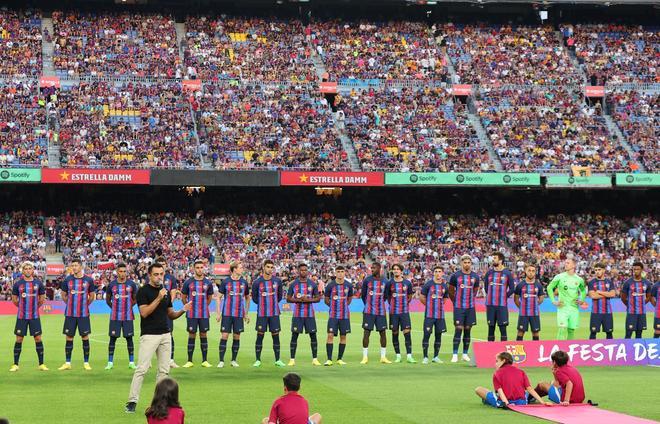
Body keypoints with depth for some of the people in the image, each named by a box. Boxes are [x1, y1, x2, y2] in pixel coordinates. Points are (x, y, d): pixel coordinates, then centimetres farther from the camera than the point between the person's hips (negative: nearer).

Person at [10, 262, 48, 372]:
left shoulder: (38, 283, 1)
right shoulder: (18, 284, 0)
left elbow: (42, 299, 13)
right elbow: (14, 300, 10)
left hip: (35, 316, 0)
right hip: (21, 316, 0)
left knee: (38, 339, 1)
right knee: (19, 339, 2)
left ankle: (41, 364, 8)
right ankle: (15, 364, 9)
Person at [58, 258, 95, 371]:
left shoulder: (88, 280, 0)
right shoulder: (67, 280, 2)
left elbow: (92, 296, 11)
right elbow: (63, 295, 14)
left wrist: (84, 305, 9)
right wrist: (71, 304, 11)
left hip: (84, 314, -1)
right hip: (70, 314, 1)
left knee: (85, 337, 2)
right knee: (69, 337, 3)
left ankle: (86, 363, 10)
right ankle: (68, 363, 11)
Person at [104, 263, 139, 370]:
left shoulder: (131, 284, 0)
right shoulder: (111, 285, 1)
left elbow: (135, 299, 13)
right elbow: (108, 299, 13)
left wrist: (128, 306, 5)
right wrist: (114, 307, 6)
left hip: (128, 316, 0)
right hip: (115, 316, 0)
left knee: (129, 338, 4)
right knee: (113, 338, 1)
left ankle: (131, 362, 10)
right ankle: (110, 362, 7)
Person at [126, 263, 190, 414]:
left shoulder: (166, 291, 14)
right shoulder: (143, 291, -6)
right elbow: (144, 312, -17)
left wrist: (183, 310, -1)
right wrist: (158, 298, -22)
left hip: (165, 335, 6)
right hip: (149, 335, -6)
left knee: (164, 370, 6)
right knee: (141, 369, -10)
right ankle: (132, 401, -8)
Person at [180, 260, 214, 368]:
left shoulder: (208, 283, 4)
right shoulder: (188, 282, -1)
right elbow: (183, 297, 10)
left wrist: (204, 307, 12)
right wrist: (188, 307, 9)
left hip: (204, 314, 1)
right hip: (191, 314, -1)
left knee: (203, 335, 5)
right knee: (191, 335, 1)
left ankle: (205, 361, 9)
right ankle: (190, 361, 6)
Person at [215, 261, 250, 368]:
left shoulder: (244, 282, 6)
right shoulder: (226, 282, -2)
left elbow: (247, 298, 17)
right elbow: (219, 297, 2)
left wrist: (246, 314, 14)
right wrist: (218, 313, -4)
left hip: (239, 314, 3)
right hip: (227, 314, -3)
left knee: (237, 337, 5)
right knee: (224, 336, -5)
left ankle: (234, 360, 15)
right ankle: (221, 361, 0)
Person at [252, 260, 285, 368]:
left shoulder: (277, 281, 2)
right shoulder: (257, 282, -4)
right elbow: (254, 298, 7)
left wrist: (273, 302, 11)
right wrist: (263, 303, 9)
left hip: (274, 313, 2)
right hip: (262, 313, -2)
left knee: (276, 335, 4)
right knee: (260, 335, 0)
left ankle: (277, 360, 11)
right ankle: (258, 360, 8)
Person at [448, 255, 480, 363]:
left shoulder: (475, 276, 5)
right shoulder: (455, 275, -4)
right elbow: (450, 290, 7)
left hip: (470, 307, 3)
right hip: (459, 307, -3)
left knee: (467, 330, 6)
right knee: (458, 329, -8)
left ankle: (465, 354, 13)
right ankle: (455, 354, -5)